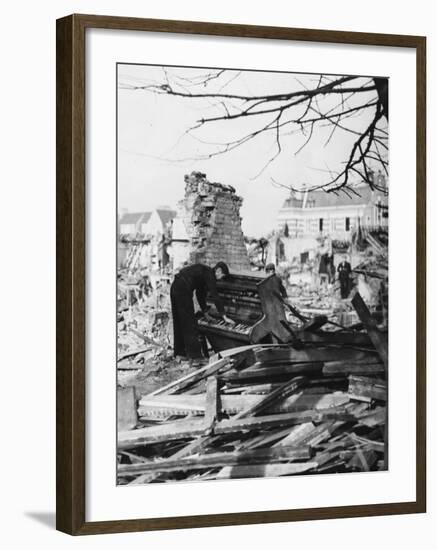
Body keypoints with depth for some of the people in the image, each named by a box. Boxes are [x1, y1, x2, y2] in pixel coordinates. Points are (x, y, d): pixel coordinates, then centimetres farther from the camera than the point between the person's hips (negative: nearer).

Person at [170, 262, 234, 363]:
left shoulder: (204, 272, 22)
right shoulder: (209, 275, -6)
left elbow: (200, 294, 31)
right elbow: (215, 296, -11)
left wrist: (206, 313, 34)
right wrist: (224, 317, -9)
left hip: (175, 287, 10)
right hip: (183, 290, -10)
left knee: (179, 322, 18)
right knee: (190, 324, -6)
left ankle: (179, 352, 27)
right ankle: (195, 356, -5)